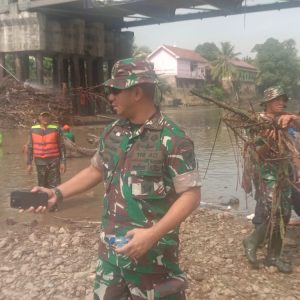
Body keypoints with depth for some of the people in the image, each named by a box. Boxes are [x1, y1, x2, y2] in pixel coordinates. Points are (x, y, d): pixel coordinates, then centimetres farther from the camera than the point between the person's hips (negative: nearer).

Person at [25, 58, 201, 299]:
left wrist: (153, 234, -25)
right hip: (110, 248, 6)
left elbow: (191, 195, -18)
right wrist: (58, 193, 6)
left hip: (153, 252, -6)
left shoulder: (173, 139, -17)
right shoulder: (112, 133, 3)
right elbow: (96, 170, 16)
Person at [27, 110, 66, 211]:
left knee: (54, 184, -2)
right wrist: (29, 163, 5)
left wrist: (63, 162, -5)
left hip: (53, 161, -2)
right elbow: (30, 147, 8)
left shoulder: (56, 129, -3)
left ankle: (54, 204, 6)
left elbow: (62, 147, -1)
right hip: (40, 161, 2)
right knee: (42, 184, 10)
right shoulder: (33, 130, 3)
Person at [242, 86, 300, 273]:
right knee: (273, 214, -13)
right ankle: (252, 242, 11)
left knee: (284, 215, 9)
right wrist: (267, 141, -32)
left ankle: (274, 256, 20)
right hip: (267, 172, -7)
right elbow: (257, 152, -14)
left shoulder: (285, 119, 10)